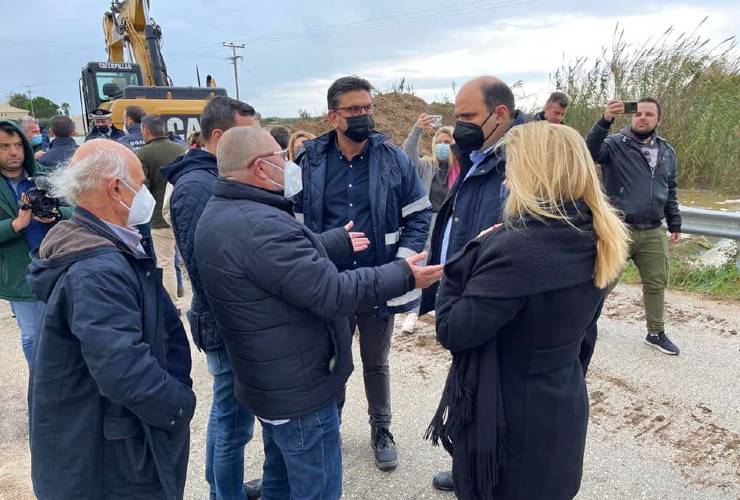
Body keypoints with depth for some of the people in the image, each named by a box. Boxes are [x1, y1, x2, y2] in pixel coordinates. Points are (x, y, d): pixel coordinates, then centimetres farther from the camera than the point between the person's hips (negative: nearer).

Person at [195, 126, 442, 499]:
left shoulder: (220, 214, 4)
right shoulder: (259, 225, -30)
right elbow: (331, 293, -29)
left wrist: (341, 241, 24)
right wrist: (403, 275, -18)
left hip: (270, 381, 10)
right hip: (298, 388, -10)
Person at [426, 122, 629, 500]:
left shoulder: (518, 249, -30)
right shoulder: (596, 242, -3)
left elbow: (451, 331, -23)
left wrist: (468, 258, -12)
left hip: (511, 420, -7)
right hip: (564, 410, 7)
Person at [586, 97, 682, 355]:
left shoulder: (667, 151, 12)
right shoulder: (616, 143, -6)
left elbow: (671, 191, 19)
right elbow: (590, 150, -28)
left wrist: (675, 224, 18)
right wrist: (605, 121, -41)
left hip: (654, 232, 5)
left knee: (656, 284, 13)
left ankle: (656, 333, 29)